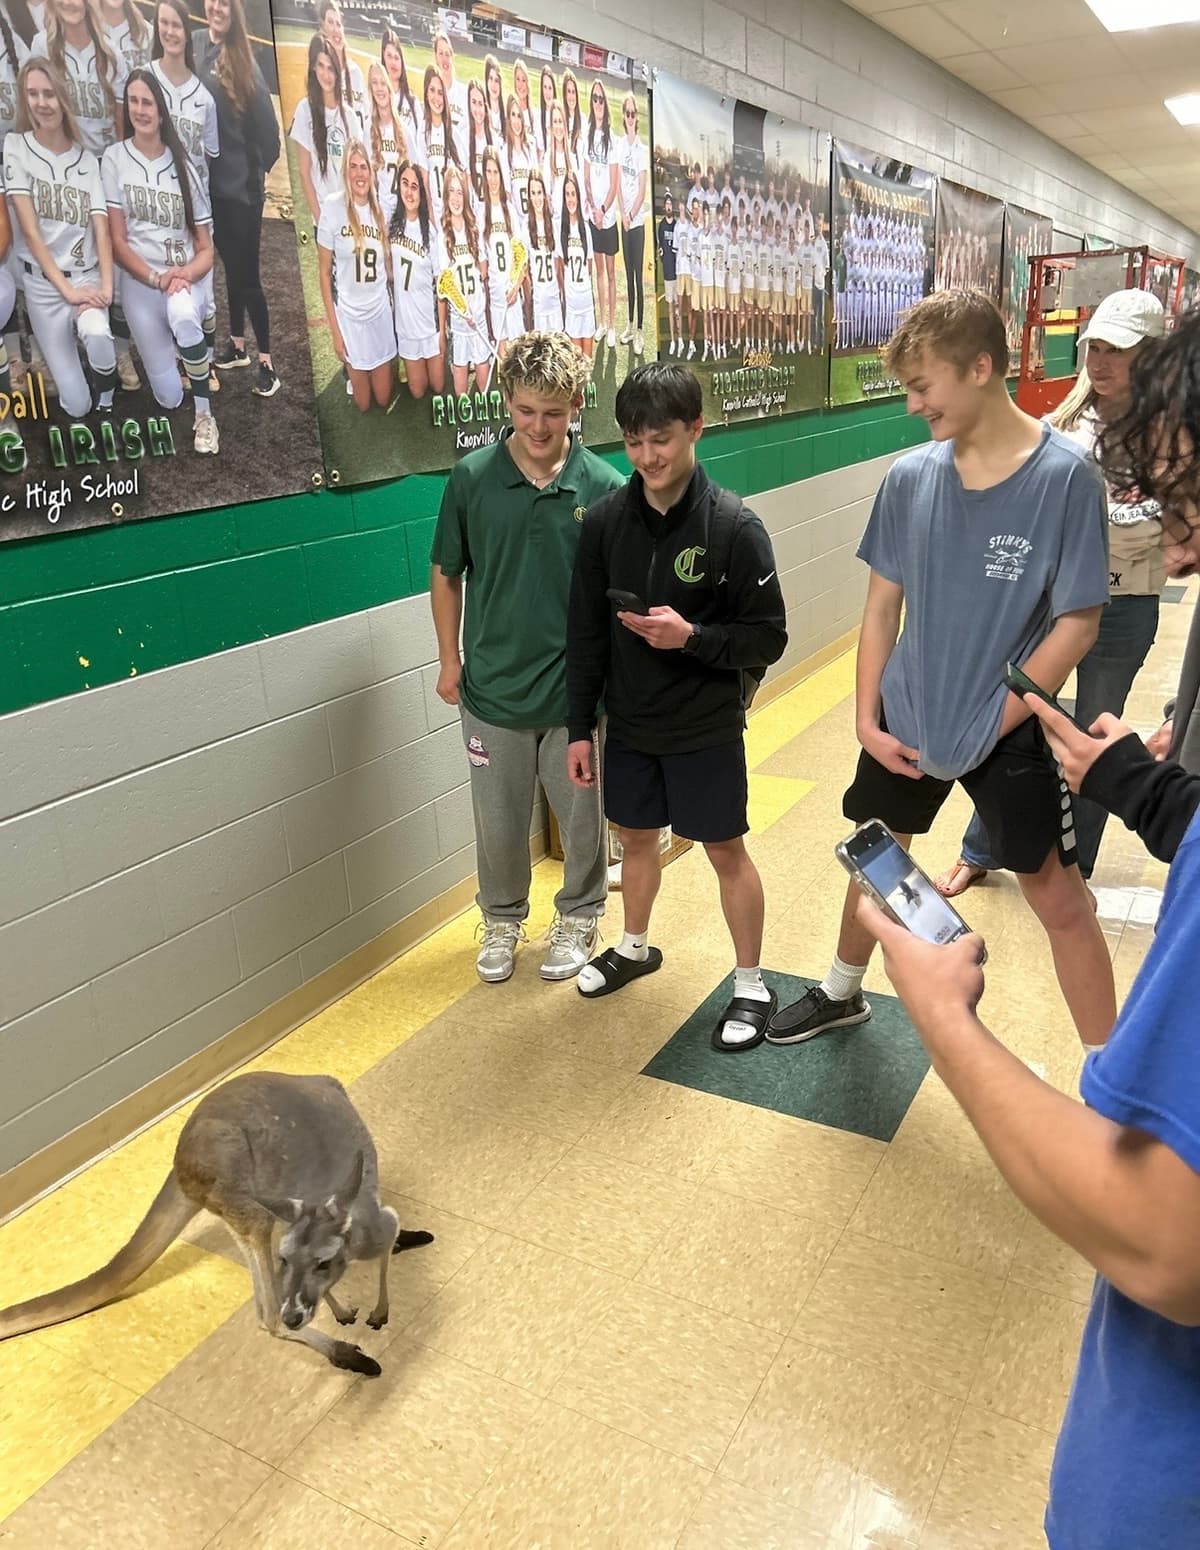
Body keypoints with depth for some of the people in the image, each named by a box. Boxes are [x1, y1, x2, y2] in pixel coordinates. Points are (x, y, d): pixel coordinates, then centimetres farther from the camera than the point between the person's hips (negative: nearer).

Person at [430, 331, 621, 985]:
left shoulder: (604, 487, -9)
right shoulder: (472, 477, -6)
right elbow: (446, 574, 5)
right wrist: (449, 659, 5)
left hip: (577, 689, -1)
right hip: (492, 686, 1)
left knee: (583, 817, 14)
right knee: (498, 822, 16)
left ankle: (577, 918, 39)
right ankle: (502, 920, 40)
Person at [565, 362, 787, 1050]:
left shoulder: (734, 526, -16)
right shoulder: (605, 521, -5)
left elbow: (768, 639, -12)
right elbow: (587, 632, 2)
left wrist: (691, 636, -28)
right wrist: (580, 727, 3)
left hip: (706, 728, -4)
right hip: (629, 724, 4)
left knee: (727, 851, 8)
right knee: (637, 836, 20)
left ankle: (752, 986, 26)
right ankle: (636, 947, 45)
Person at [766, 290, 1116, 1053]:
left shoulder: (1066, 475, -16)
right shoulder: (910, 476, -5)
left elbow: (1078, 623, -14)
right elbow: (884, 602, 4)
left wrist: (989, 729, -14)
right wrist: (868, 717, -3)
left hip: (1010, 732, -4)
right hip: (906, 719, 4)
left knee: (1059, 899, 4)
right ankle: (842, 994, 44)